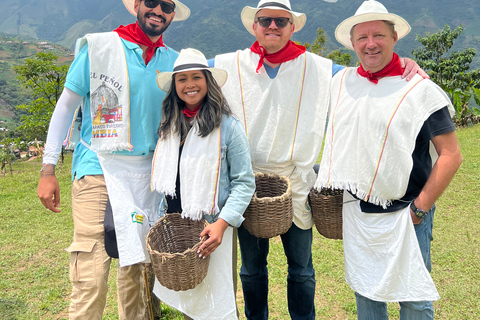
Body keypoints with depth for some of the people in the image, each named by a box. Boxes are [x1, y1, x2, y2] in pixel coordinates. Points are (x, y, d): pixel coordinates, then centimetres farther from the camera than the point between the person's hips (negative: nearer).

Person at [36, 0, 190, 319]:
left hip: (146, 172, 3)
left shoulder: (173, 62, 8)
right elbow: (66, 106, 1)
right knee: (91, 277, -6)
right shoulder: (98, 47, -2)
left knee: (136, 266, 13)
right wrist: (48, 169, -3)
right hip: (97, 166, -3)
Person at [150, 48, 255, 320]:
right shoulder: (169, 125, 7)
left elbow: (244, 182, -11)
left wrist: (222, 223, -21)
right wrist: (163, 215, 12)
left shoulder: (227, 126, -10)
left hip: (211, 229, -5)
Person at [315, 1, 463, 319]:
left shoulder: (420, 89, -10)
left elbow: (451, 155, -10)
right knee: (364, 290, 18)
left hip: (403, 215, -4)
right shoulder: (341, 82, 4)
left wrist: (419, 209, -11)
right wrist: (334, 190, 10)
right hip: (355, 212, 4)